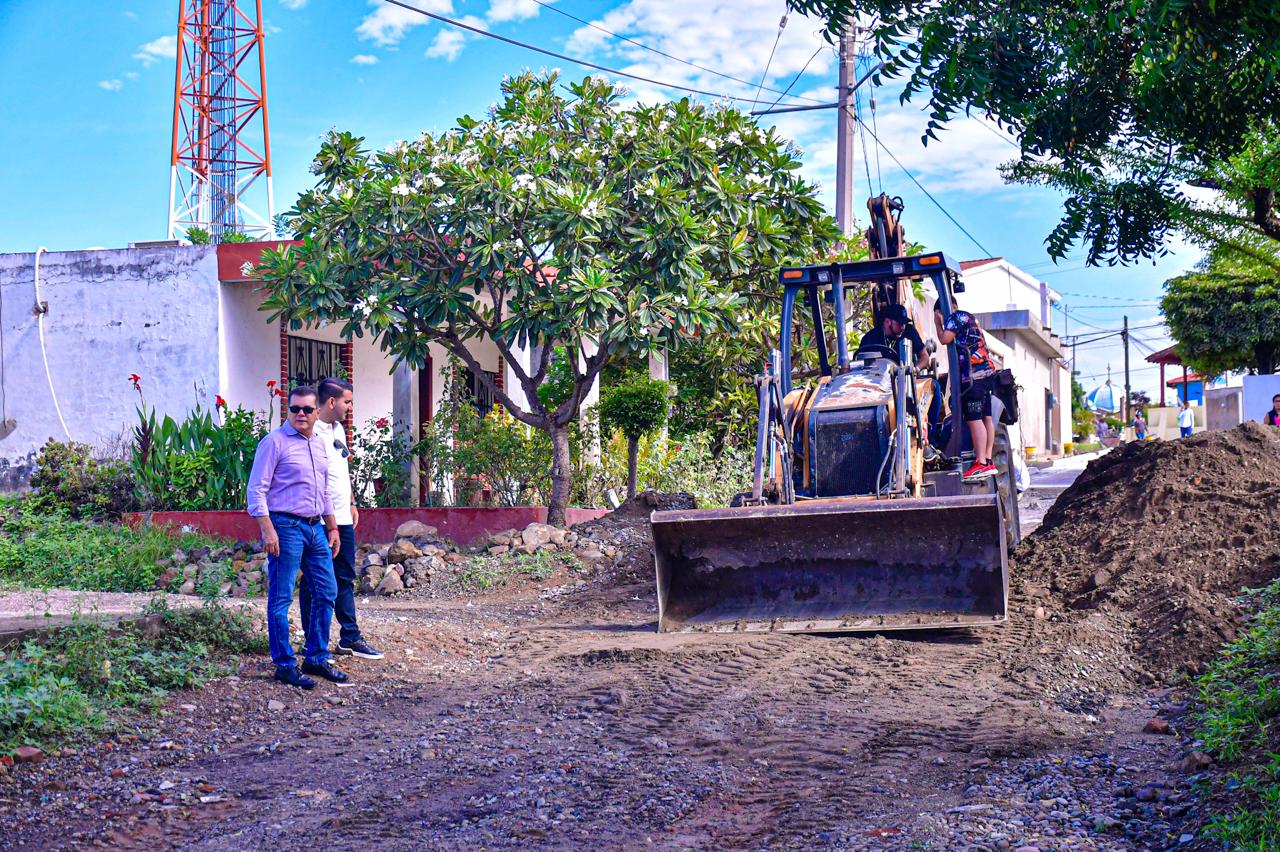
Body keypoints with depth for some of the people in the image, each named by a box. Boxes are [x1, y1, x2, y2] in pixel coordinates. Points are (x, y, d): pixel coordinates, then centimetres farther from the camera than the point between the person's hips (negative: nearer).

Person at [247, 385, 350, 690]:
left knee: (325, 593, 10)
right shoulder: (274, 442, -7)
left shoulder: (319, 444, 16)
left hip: (316, 528, 8)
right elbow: (257, 489, -11)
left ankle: (317, 659, 20)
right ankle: (285, 665, 2)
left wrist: (332, 528, 21)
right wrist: (267, 530, -18)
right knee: (281, 598, -3)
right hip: (286, 527, -8)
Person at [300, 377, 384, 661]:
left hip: (342, 518, 9)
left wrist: (351, 504, 22)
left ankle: (350, 638, 22)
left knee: (345, 579, 14)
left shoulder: (339, 429, 15)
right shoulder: (312, 432, -14)